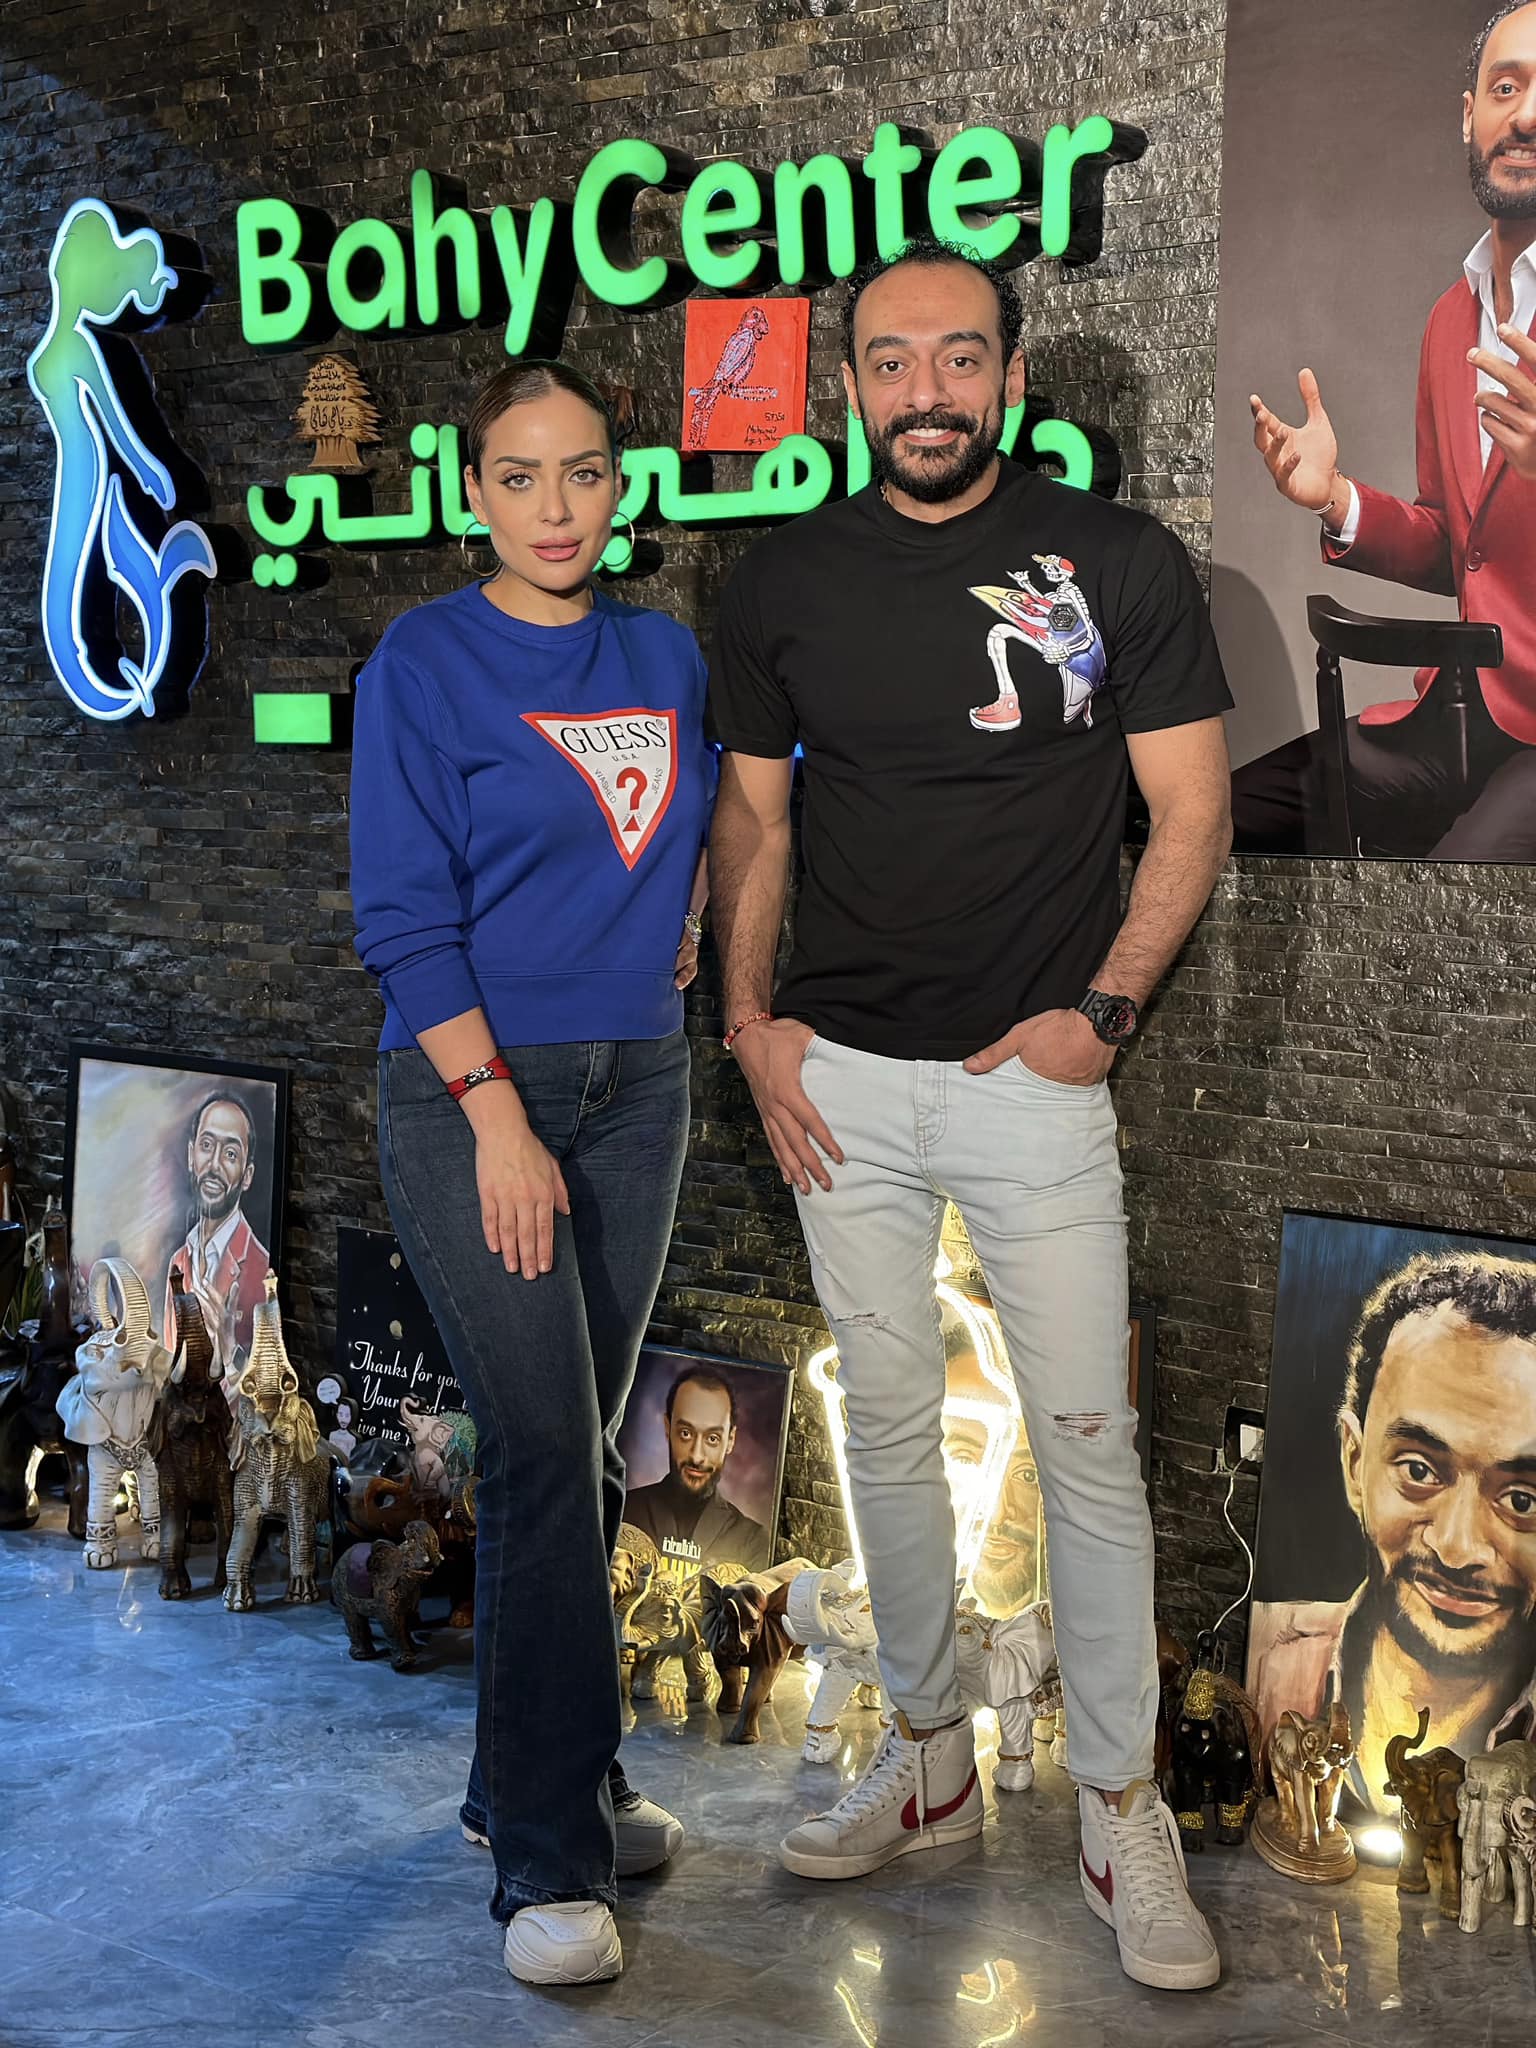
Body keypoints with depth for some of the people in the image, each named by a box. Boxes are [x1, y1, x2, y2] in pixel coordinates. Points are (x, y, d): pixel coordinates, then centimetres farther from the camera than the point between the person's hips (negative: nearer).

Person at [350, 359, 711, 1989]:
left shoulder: (665, 656, 9)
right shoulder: (424, 663, -5)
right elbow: (406, 916, -10)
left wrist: (693, 906, 13)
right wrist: (500, 1119, -16)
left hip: (635, 1087, 5)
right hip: (472, 1088, -5)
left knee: (575, 1454, 10)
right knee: (545, 1454, -11)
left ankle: (535, 1776, 24)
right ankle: (550, 1860, -3)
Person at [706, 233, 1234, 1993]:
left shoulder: (1117, 562, -4)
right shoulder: (783, 582, 3)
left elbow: (1191, 811, -1)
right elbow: (750, 810, 10)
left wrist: (1101, 1008, -9)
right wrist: (749, 1019, 0)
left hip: (1034, 1073, -2)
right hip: (841, 1076, 3)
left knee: (1086, 1439, 1)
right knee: (888, 1426, 12)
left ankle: (1121, 1812, 16)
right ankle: (927, 1760, 29)